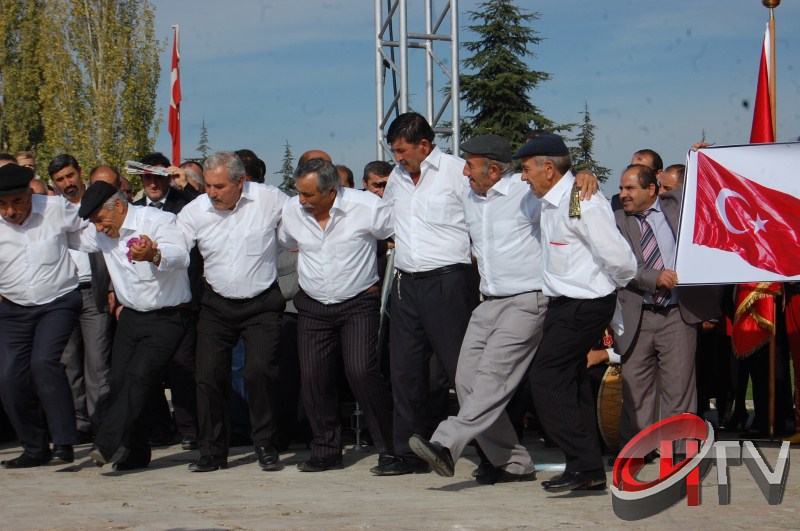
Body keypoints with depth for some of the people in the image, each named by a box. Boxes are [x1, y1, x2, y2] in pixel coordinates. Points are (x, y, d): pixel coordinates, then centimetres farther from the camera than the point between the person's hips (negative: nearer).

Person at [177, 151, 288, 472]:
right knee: (209, 376, -3)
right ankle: (213, 451, 12)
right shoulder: (195, 211, -5)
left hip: (262, 303, -2)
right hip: (217, 305, 2)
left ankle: (265, 446, 2)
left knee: (260, 371, -15)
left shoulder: (268, 199, -8)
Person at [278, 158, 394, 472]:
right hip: (313, 307, 4)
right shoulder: (291, 212, -1)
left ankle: (390, 446, -5)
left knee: (361, 371, -18)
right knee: (313, 378, -1)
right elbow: (280, 244, 21)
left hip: (358, 304, -4)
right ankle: (326, 450, 13)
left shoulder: (366, 207, -14)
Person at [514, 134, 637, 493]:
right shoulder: (550, 203, 9)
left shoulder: (582, 203, -21)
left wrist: (611, 287, -3)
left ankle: (583, 463, -10)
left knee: (545, 376, -12)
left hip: (584, 307, -10)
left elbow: (620, 260, -21)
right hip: (564, 302, 10)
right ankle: (590, 471, 19)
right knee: (569, 382, 12)